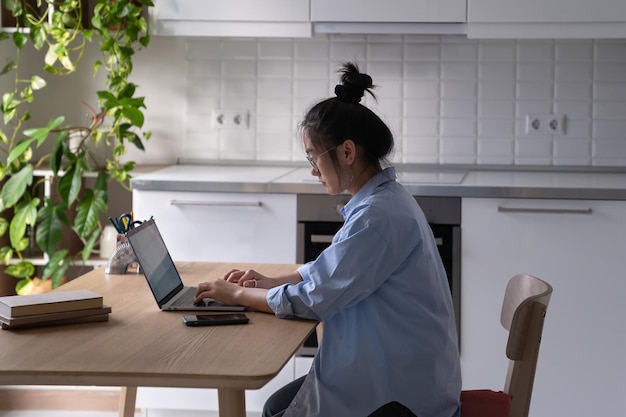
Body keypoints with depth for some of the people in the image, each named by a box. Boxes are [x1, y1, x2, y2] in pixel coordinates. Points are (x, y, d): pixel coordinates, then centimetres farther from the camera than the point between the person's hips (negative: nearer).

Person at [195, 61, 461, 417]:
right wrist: (271, 282, 9)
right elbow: (330, 268, 21)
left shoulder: (379, 214, -24)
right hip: (391, 368, 9)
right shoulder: (384, 199, 9)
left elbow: (312, 300, -19)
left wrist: (238, 294, -6)